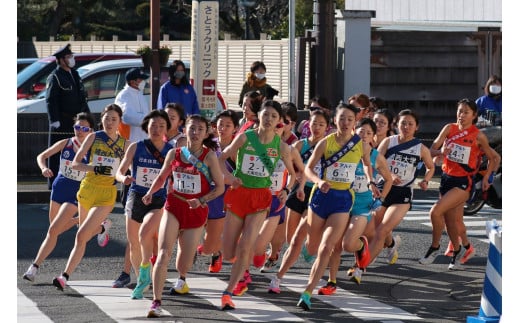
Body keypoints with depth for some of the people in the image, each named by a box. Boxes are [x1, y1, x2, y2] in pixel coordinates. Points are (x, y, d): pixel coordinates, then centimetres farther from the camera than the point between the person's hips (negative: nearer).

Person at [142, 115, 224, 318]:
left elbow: (220, 187, -3)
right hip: (173, 207, 1)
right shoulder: (174, 154, 2)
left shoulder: (209, 156, -6)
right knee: (163, 253, -18)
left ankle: (181, 278, 49)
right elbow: (162, 177, 17)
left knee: (185, 261, 9)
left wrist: (201, 200, -17)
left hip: (196, 211, -1)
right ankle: (156, 302, -20)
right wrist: (150, 193, -1)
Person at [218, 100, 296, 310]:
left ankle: (228, 293, -8)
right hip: (238, 193, 1)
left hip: (261, 198, -1)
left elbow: (292, 173, 12)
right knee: (228, 255, 1)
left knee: (245, 247, -18)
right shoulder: (244, 138, -5)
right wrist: (228, 175, -12)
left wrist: (286, 190, -6)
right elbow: (222, 157, 6)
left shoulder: (281, 146, -1)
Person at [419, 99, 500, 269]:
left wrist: (486, 177, 1)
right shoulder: (449, 129, 2)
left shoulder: (478, 136, -6)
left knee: (436, 212, -20)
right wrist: (441, 152, -22)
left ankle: (434, 247, -1)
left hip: (463, 181, -5)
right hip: (446, 178, 5)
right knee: (451, 220, 12)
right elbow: (432, 150, -1)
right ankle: (465, 248, 33)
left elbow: (494, 157, 6)